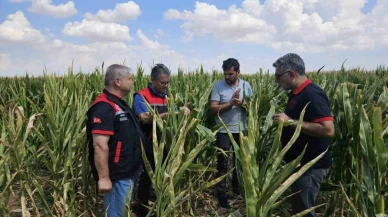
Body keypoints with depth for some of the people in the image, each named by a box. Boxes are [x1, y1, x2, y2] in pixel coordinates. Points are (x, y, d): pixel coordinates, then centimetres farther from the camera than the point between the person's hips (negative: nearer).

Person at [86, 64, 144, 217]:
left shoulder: (119, 104, 12)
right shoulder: (104, 107, -22)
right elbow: (100, 145, -28)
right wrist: (103, 178, -28)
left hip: (129, 173, 10)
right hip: (117, 176, -10)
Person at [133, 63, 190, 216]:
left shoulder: (168, 96, 10)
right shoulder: (141, 96, -11)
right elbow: (145, 118, -23)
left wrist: (183, 111, -9)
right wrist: (167, 114, -29)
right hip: (148, 148, -6)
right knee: (146, 180, 10)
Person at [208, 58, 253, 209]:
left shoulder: (246, 85, 1)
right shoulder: (218, 86, -9)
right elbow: (212, 110, -14)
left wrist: (242, 103, -19)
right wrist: (231, 103, -22)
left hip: (242, 130, 4)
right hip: (224, 131, -4)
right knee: (222, 164, 3)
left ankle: (237, 188, 40)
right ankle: (221, 195, 16)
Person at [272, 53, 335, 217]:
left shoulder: (312, 94, -21)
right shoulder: (297, 93, 9)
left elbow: (328, 130, -29)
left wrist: (291, 121, -26)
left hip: (310, 165, -10)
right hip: (299, 163, 10)